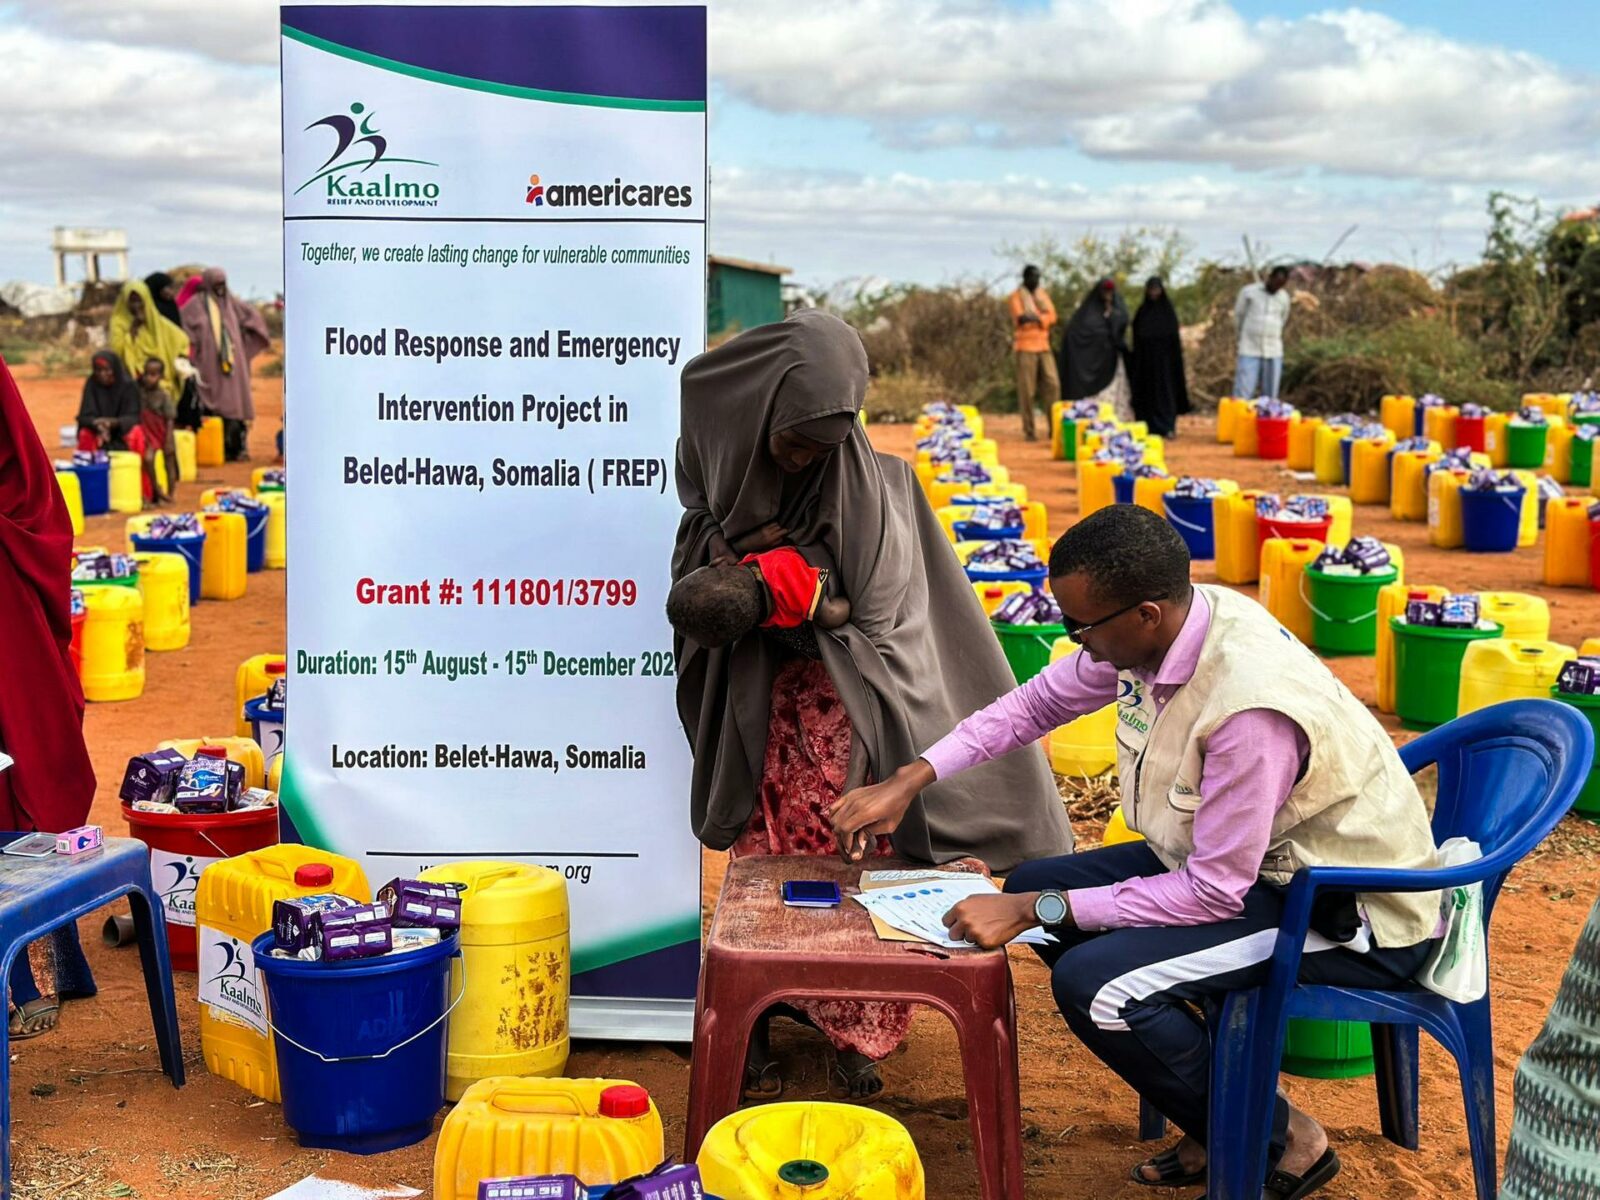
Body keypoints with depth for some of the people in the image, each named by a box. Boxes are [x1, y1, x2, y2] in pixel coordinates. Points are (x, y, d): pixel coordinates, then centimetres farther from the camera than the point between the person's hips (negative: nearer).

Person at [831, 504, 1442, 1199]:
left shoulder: (1250, 707, -33)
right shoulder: (1158, 627, -9)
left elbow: (1214, 893, -26)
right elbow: (1038, 703, 8)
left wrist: (1036, 911, -23)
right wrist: (907, 782, 2)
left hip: (1354, 914, -9)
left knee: (1094, 985, -24)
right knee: (1035, 885, 5)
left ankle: (1280, 1144, 0)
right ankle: (1213, 1116, 12)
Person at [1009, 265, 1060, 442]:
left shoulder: (1043, 294, 16)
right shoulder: (1016, 296, -1)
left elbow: (1052, 317, 4)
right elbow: (1020, 318, -16)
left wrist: (1033, 317, -9)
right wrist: (1041, 316, -7)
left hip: (1043, 346, 5)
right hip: (1025, 347, -5)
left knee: (1052, 384, -3)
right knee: (1027, 389, -6)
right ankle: (1028, 431, -2)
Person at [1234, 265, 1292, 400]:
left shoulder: (1284, 298, 5)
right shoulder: (1248, 291, -3)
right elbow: (1238, 315, 10)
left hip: (1273, 353, 3)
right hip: (1249, 352, -3)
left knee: (1270, 397, 2)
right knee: (1242, 396, -10)